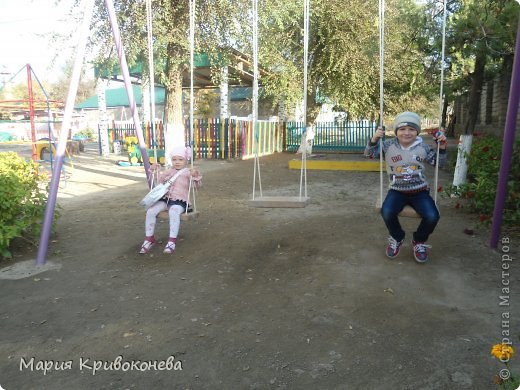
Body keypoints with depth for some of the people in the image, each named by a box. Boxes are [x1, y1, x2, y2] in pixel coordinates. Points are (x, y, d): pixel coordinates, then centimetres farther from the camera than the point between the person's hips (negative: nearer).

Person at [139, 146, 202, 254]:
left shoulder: (188, 173, 6)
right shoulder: (168, 171, 21)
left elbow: (197, 185, -5)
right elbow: (159, 180, 36)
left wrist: (196, 176, -24)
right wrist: (154, 171, 20)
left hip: (179, 201, -5)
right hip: (164, 198, 5)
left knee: (174, 212, -38)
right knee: (150, 211, -20)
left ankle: (172, 241, -30)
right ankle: (149, 238, -8)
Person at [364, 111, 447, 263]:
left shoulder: (422, 147, 2)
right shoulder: (389, 145, -2)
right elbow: (369, 154, -5)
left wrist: (441, 147, -4)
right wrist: (374, 140, -22)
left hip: (420, 191, 1)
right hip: (397, 191, -1)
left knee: (432, 216, -26)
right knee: (387, 212, -32)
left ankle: (419, 241, 10)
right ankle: (397, 238, 5)